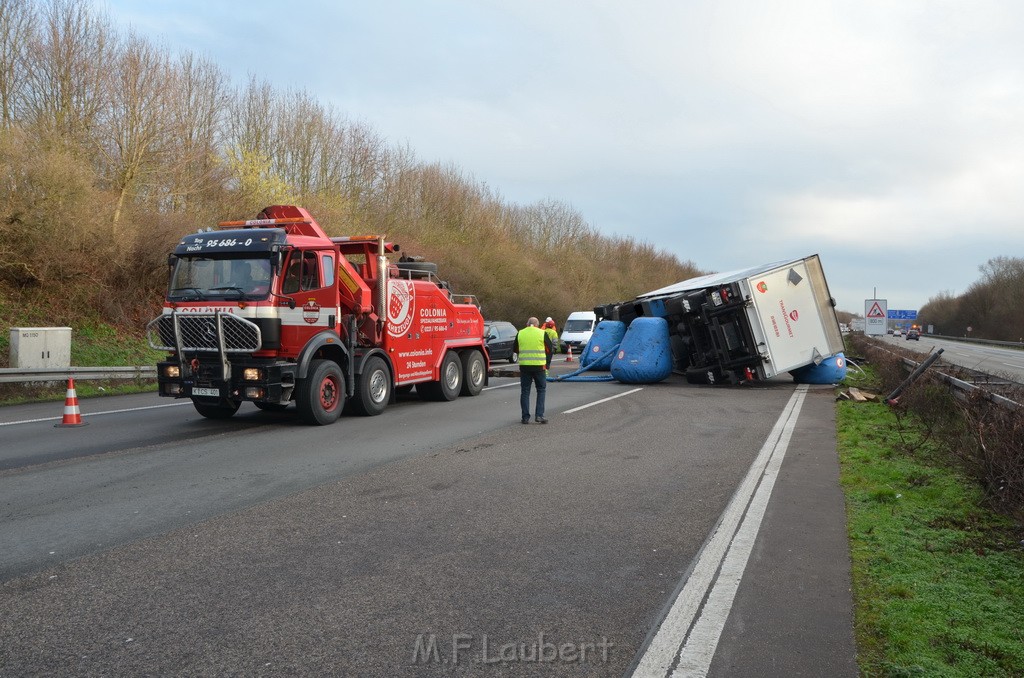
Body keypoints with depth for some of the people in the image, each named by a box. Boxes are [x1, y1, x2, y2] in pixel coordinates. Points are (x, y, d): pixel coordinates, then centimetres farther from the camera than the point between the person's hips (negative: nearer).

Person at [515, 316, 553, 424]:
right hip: (539, 366, -2)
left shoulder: (520, 333, 6)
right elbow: (549, 350, 2)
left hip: (524, 366, 2)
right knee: (541, 390, 10)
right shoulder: (542, 333, 0)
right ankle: (539, 415, 2)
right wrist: (547, 365, 9)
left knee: (525, 391, 9)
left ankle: (525, 417, 8)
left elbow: (516, 350, 15)